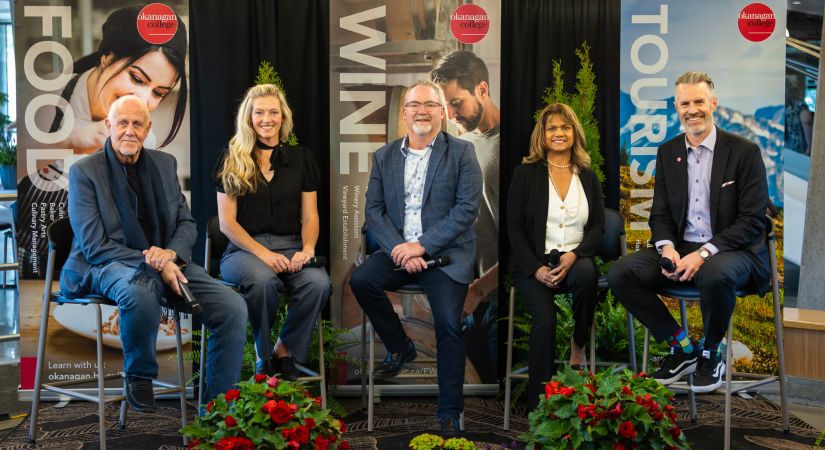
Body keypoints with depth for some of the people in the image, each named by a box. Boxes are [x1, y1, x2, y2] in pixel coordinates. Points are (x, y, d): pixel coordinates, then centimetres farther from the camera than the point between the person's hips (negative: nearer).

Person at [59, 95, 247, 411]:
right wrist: (153, 265, -20)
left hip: (166, 262, 5)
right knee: (140, 294, -41)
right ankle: (138, 378, -12)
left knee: (233, 308, -17)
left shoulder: (165, 164, 13)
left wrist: (170, 254, -10)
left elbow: (187, 223, 14)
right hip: (110, 265, -5)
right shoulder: (84, 172, -2)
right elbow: (94, 246, -9)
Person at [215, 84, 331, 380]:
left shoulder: (301, 158, 15)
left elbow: (310, 216, 12)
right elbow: (226, 222, 2)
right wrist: (263, 253, -13)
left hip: (290, 247, 2)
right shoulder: (232, 162, 8)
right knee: (263, 280, -37)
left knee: (319, 283, -32)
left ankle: (285, 350, -8)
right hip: (244, 249, -2)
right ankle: (263, 356, -11)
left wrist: (308, 248, -9)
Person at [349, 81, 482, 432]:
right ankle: (400, 347, 4)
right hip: (399, 249, 4)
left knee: (448, 324, -21)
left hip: (446, 251, -4)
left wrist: (422, 245, -17)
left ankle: (450, 413, -5)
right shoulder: (384, 156, 10)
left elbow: (467, 208, -9)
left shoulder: (461, 152, 0)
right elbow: (373, 209, 5)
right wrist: (399, 249, -13)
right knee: (361, 280, -22)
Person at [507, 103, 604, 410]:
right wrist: (536, 268, -13)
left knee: (587, 274, -35)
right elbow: (514, 227, 0)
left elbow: (597, 226, 9)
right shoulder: (526, 174, 5)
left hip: (575, 260, 2)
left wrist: (574, 255, -11)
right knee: (545, 318, -29)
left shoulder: (588, 177, 14)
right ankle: (538, 402, -18)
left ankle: (578, 345, -9)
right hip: (533, 263, -2)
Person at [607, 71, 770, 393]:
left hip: (731, 252, -5)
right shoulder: (667, 152, 9)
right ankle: (681, 348, -2)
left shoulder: (745, 152, -5)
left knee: (715, 275, -40)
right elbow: (660, 213, 11)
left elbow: (752, 221, -11)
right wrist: (667, 247, -13)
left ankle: (710, 354, -9)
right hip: (680, 249, 5)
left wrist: (704, 253, -23)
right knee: (620, 274, -18)